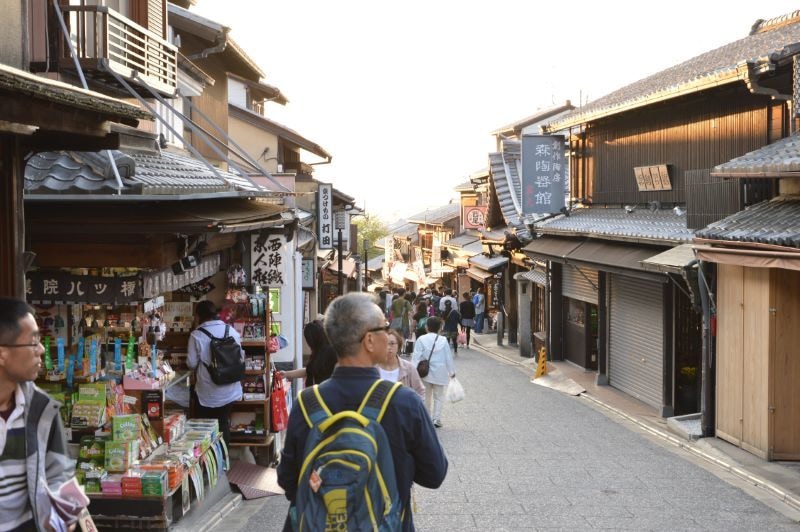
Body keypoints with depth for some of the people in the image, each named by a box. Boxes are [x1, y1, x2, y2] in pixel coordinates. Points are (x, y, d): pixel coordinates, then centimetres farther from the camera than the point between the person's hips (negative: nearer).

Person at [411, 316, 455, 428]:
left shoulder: (421, 340, -10)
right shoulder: (443, 340, -7)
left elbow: (416, 356, -12)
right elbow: (448, 357, -1)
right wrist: (452, 371, 10)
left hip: (425, 373, 1)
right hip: (439, 373, 0)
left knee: (426, 397, 15)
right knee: (438, 397, 10)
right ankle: (436, 419, 2)